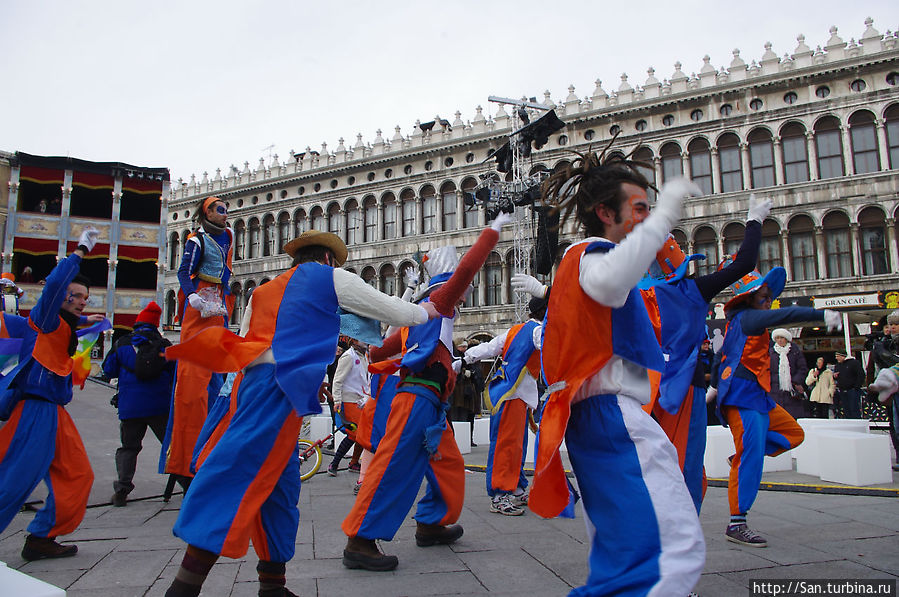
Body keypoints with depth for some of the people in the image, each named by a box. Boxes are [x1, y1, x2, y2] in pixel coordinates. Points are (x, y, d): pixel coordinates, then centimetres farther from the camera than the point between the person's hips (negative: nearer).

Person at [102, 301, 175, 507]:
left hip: (130, 406, 0)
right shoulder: (164, 345, 3)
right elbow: (175, 373, 6)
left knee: (128, 447, 12)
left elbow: (109, 370, 10)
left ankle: (122, 488, 1)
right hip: (160, 405, 0)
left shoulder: (122, 344, 3)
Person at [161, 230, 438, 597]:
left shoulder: (264, 292, 27)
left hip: (252, 385, 8)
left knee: (281, 490, 11)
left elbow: (243, 349, 23)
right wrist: (425, 312, 31)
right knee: (233, 481, -13)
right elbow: (393, 311, 13)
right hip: (279, 390, -8)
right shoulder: (331, 277, 9)